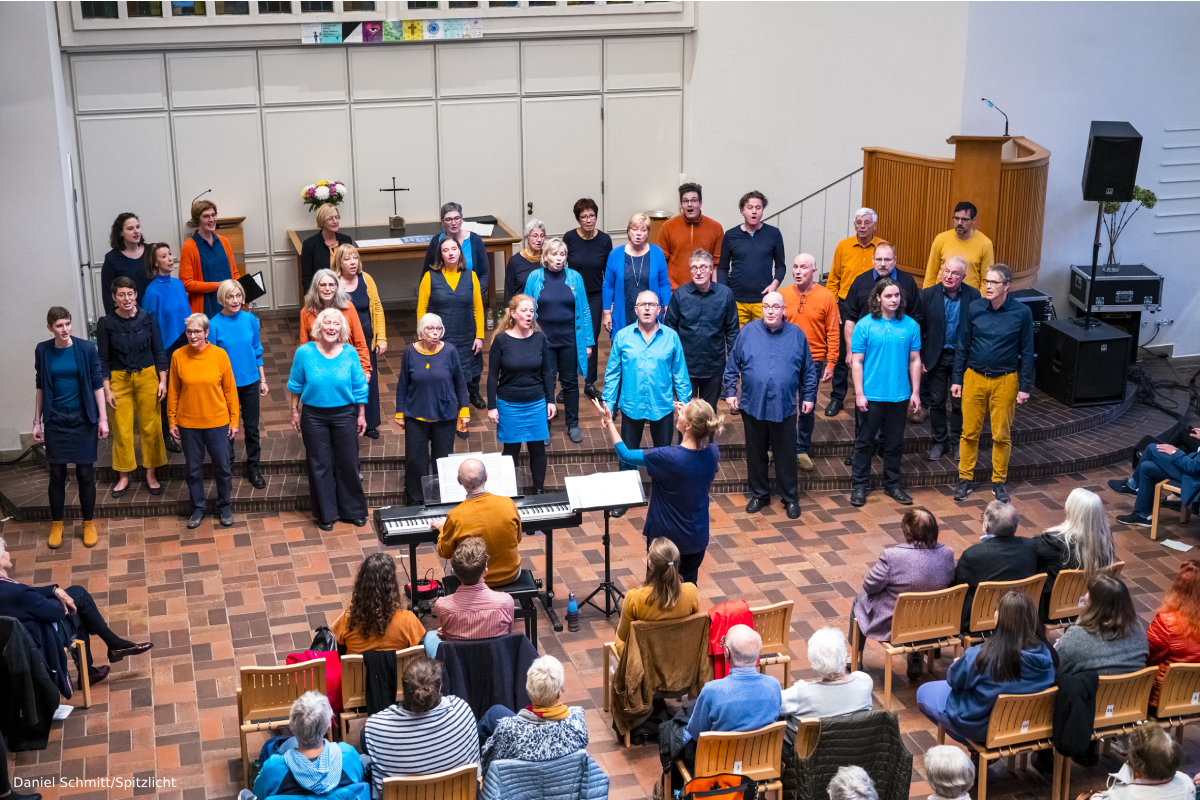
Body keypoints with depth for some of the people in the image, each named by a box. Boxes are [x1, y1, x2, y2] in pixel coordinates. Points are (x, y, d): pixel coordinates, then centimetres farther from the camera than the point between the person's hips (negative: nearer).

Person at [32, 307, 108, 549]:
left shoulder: (86, 349, -7)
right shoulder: (42, 351, -2)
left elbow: (97, 384, -3)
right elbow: (40, 387, 7)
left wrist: (103, 418, -5)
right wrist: (37, 421, 7)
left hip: (83, 419, -1)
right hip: (55, 420, 1)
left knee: (85, 473, 5)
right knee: (57, 474, 7)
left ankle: (89, 523, 19)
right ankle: (56, 525, 21)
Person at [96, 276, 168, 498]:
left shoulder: (147, 318, -2)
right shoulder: (106, 323, -4)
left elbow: (159, 352, 4)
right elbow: (103, 359, 0)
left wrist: (162, 380, -1)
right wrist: (107, 389, -5)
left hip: (147, 376, 1)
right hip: (119, 379, -1)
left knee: (150, 427, 3)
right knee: (121, 429, 1)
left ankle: (151, 475, 16)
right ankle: (123, 477, 15)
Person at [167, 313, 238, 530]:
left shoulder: (219, 355, -9)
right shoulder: (178, 356, -6)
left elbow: (230, 390, -2)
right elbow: (173, 392, 1)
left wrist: (234, 420, -2)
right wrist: (172, 420, 2)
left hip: (217, 422, -1)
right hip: (188, 423, 1)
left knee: (222, 467, 8)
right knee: (193, 468, 12)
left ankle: (224, 507, 27)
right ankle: (197, 508, 28)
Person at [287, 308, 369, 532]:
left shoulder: (349, 353, -6)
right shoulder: (304, 353, -9)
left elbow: (359, 387, 1)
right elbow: (295, 385, 2)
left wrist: (361, 415, 3)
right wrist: (294, 412, 3)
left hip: (345, 415, 0)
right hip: (314, 416, 0)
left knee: (348, 463, 8)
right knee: (319, 465, 8)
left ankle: (354, 510, 25)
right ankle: (326, 514, 22)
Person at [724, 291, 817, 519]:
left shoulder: (796, 334, 1)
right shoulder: (748, 331, -1)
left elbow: (809, 370, 8)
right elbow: (732, 365, 5)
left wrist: (809, 396, 7)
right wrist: (730, 392, 2)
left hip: (784, 408, 0)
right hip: (753, 406, 1)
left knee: (786, 456, 7)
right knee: (756, 455, 12)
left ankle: (790, 498, 21)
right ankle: (759, 495, 27)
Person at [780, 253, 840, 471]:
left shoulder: (826, 297, -5)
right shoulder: (782, 295, 0)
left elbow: (833, 333, -3)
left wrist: (830, 364, -6)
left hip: (813, 361, -1)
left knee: (808, 407, 10)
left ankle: (802, 450, 23)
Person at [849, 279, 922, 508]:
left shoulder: (910, 325, 0)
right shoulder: (865, 325, -7)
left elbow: (915, 361, 5)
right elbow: (857, 362, -6)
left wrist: (915, 392, 2)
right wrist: (859, 393, -10)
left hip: (899, 395, 2)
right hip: (871, 395, -2)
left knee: (895, 442, 13)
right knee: (864, 441, 7)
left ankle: (892, 484, 26)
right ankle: (859, 486, 18)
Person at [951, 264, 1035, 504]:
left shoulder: (1022, 313, -7)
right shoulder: (974, 308, -3)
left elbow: (1026, 352, 0)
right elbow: (963, 346, 4)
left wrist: (1025, 387, -2)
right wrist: (957, 379, 3)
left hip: (1005, 381, -1)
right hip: (974, 377, 1)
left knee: (1002, 435, 7)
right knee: (970, 432, 5)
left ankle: (999, 482, 21)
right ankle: (965, 479, 17)